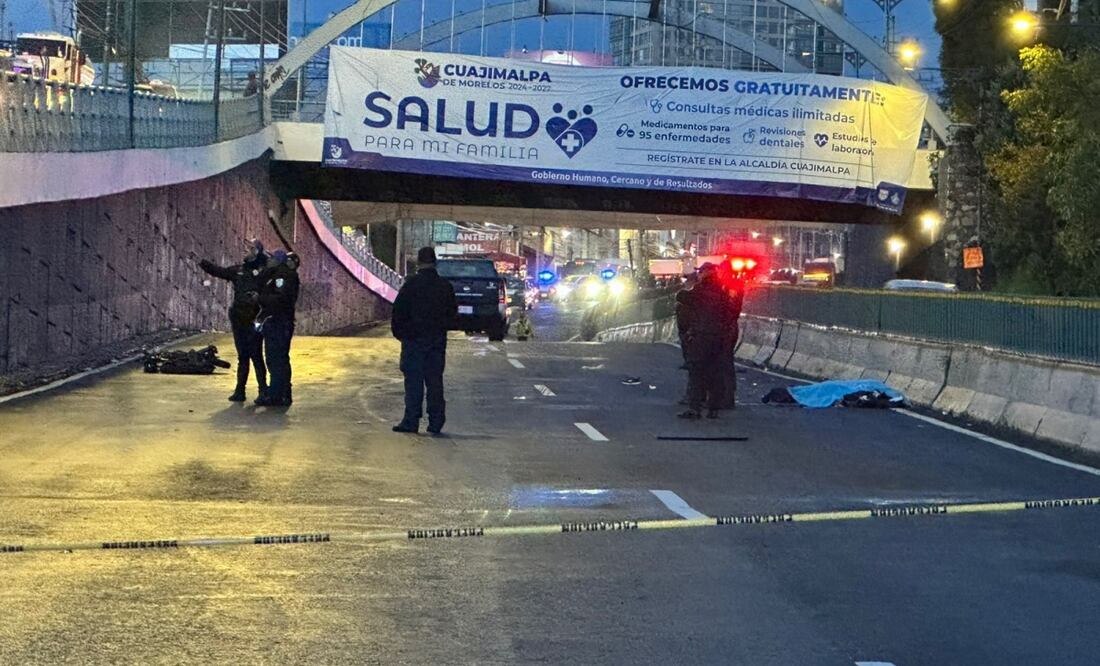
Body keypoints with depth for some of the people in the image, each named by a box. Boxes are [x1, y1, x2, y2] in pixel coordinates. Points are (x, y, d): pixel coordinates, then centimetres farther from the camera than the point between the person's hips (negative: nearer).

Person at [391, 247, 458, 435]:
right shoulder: (445, 286, 4)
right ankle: (436, 422, 8)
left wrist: (398, 332, 5)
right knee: (435, 380, 8)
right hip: (438, 340, 4)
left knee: (413, 381, -2)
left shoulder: (411, 284, -9)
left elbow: (399, 312, -8)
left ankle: (411, 421, -4)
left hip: (414, 339, -4)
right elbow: (453, 312, 13)